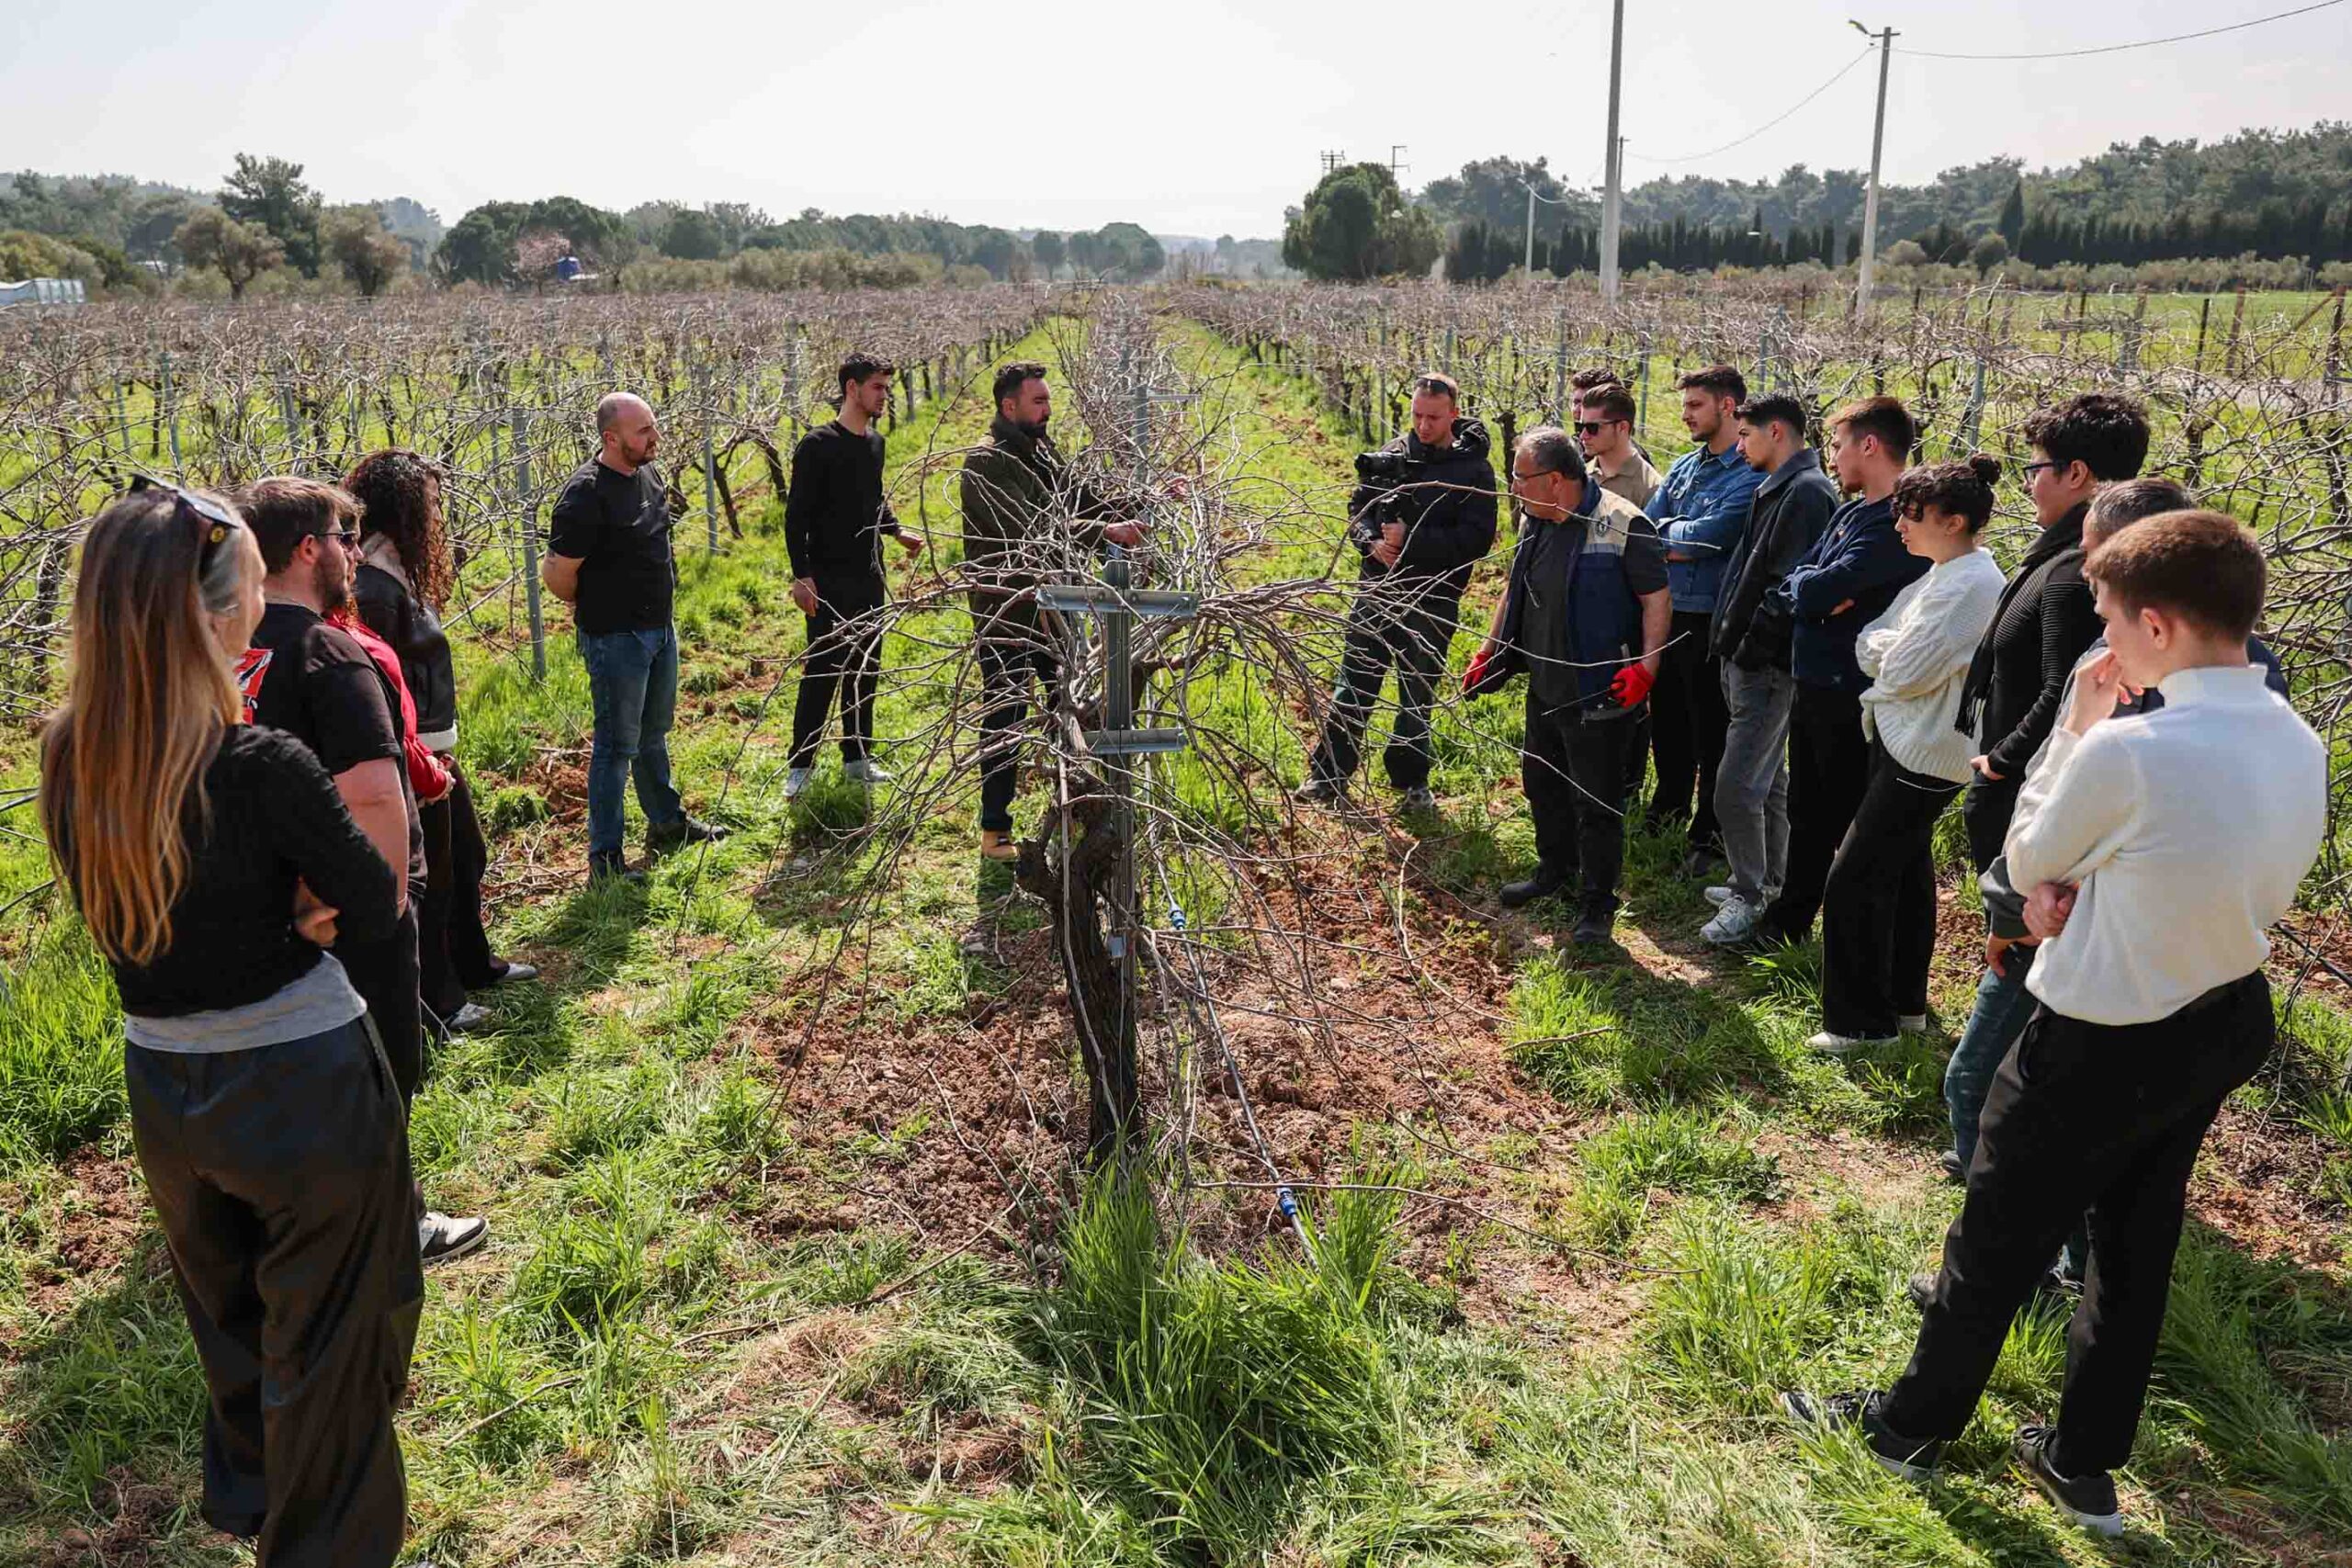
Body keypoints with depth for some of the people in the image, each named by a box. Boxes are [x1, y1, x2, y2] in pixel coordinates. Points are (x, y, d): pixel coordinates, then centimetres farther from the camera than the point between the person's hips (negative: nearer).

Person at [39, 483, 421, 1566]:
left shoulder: (65, 759, -7)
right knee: (328, 1350, 14)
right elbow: (377, 910, -14)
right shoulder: (262, 768, -26)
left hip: (163, 1092, 7)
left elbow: (139, 904, 6)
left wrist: (273, 906, -5)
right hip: (305, 1091, -6)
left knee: (231, 1321, 30)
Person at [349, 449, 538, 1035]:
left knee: (466, 856, 24)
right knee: (428, 879, 4)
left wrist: (441, 752, 15)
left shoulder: (400, 573, 10)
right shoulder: (372, 587, -22)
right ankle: (438, 1002, 18)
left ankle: (473, 963, 42)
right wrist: (420, 763, -21)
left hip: (437, 750, 10)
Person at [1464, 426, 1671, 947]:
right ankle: (1555, 871, 41)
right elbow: (1514, 594, 20)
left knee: (1596, 802, 1)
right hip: (1544, 688, 8)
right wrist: (1487, 653, 17)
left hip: (1595, 696, -8)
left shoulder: (1623, 526, -18)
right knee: (1542, 784, 21)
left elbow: (1658, 598, -15)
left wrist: (1646, 665, -25)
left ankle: (1596, 906, 14)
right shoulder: (1536, 524, 8)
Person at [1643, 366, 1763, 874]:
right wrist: (1682, 544, -14)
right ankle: (1669, 808, 40)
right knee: (1666, 721, 20)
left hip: (1712, 621, -7)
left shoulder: (1752, 474, -14)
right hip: (1667, 613, 7)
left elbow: (1710, 535, -22)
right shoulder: (1683, 467, 11)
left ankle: (1710, 836, 17)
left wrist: (1665, 530, -6)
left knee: (1712, 733, 4)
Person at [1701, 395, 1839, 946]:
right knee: (1767, 778, 18)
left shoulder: (1806, 492, -16)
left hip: (1766, 666, -10)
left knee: (1737, 787, -7)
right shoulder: (1780, 488, 15)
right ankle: (1769, 884, 30)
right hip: (1748, 658, 10)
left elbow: (1790, 586, -23)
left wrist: (1748, 646, -21)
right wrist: (1731, 642, 12)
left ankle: (1749, 897, 5)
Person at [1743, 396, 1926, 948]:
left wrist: (1806, 584, -4)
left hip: (1853, 696, -9)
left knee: (1853, 823, 3)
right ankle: (1789, 918, 35)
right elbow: (1785, 592, 8)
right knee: (1807, 814, 21)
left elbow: (1818, 590, -25)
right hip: (1813, 685, 9)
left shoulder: (1898, 523, -18)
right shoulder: (1850, 513, 11)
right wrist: (1814, 592, -11)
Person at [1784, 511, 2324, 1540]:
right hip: (2224, 1030, 7)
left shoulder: (2127, 751, -30)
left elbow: (2027, 858, -11)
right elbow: (2205, 876, 6)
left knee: (1996, 1242, 13)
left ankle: (1911, 1424, 34)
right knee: (2134, 1250, 22)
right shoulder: (2301, 747, -5)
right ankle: (2083, 1464, 39)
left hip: (2097, 1047, -7)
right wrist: (2092, 889, -7)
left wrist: (2077, 722, -6)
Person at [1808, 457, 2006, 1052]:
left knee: (1854, 880, -7)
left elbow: (1903, 671, -22)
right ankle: (1905, 1003, 32)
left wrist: (1886, 647, -3)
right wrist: (1896, 647, -10)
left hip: (1923, 757, -10)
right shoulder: (1939, 574, 10)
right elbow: (1869, 649, 10)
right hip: (1901, 742, 10)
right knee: (1905, 872, 19)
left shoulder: (1971, 585, -21)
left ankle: (1861, 1020, 4)